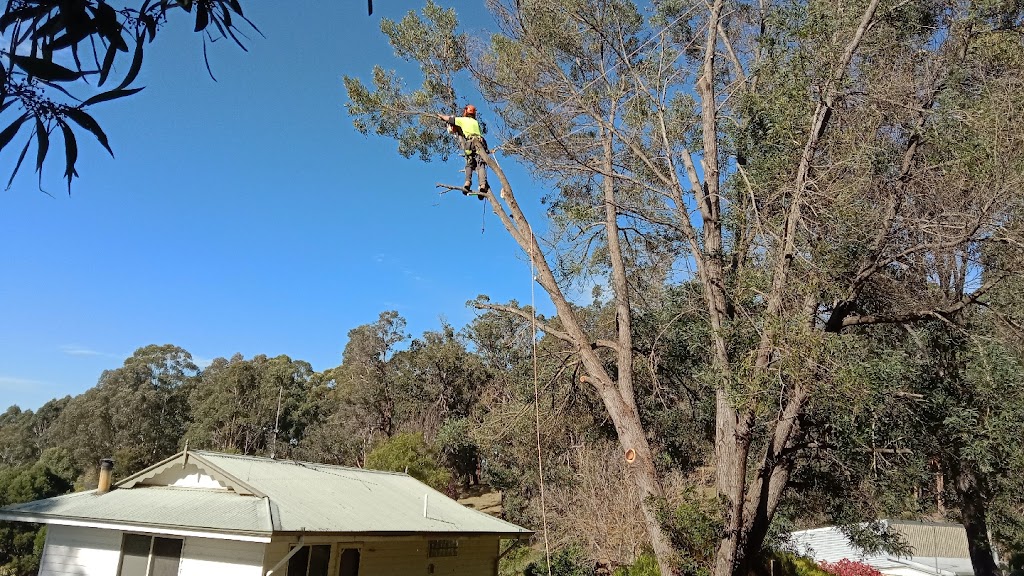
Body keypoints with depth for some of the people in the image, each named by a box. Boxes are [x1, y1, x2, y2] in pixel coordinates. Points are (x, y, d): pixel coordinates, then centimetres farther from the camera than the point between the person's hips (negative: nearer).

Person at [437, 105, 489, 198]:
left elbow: (448, 118, 23)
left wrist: (441, 116, 43)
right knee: (480, 165, -11)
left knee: (469, 165, 5)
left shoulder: (462, 120, 19)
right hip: (480, 143, 3)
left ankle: (468, 183, -17)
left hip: (469, 144, -3)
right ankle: (483, 185, -31)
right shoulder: (476, 122, 33)